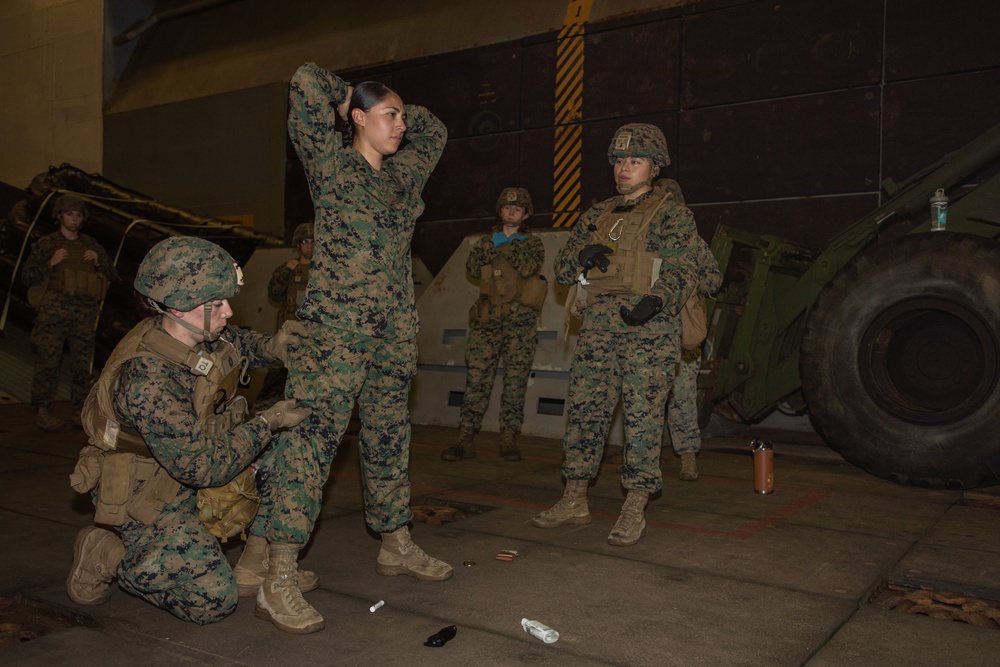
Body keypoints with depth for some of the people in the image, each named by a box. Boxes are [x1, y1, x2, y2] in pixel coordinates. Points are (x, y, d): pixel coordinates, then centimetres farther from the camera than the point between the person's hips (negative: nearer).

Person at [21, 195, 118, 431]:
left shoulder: (91, 245, 20)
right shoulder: (46, 244, 11)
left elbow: (113, 275, 20)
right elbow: (27, 277, 6)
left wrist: (98, 262, 1)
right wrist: (50, 263, -8)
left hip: (85, 312, 3)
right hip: (54, 310, -3)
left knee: (82, 361, 2)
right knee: (49, 359, -10)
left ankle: (81, 407, 8)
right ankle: (42, 410, -8)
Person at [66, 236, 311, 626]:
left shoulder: (199, 334, -11)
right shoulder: (145, 379, -35)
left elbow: (233, 343, 14)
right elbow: (204, 466, -33)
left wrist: (270, 346, -7)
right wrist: (266, 423, -25)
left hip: (191, 455, 8)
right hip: (148, 495, -8)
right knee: (212, 602, -10)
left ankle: (257, 562, 11)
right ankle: (106, 554, 9)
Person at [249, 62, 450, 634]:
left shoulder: (404, 174, 16)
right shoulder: (330, 161, -1)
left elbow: (435, 130, 32)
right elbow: (307, 82, -9)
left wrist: (396, 109, 22)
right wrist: (350, 97, 8)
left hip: (395, 330, 7)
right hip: (335, 326, -7)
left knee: (389, 440, 15)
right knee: (310, 440, -13)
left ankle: (397, 546, 30)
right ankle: (276, 580, -11)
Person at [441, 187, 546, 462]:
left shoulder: (533, 243, 11)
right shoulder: (486, 240, 17)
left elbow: (528, 268, -10)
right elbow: (472, 269, 1)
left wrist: (506, 244, -4)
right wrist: (493, 245, -9)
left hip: (520, 321, -1)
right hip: (487, 321, 2)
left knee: (515, 382, -2)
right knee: (476, 379, -4)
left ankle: (509, 440, 4)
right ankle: (465, 439, -3)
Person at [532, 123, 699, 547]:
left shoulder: (670, 214, 3)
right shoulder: (598, 215, 19)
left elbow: (679, 272, -9)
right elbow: (561, 269, 17)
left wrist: (656, 301, -29)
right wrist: (583, 255, -6)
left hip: (648, 327, -5)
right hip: (598, 325, 5)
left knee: (643, 416, -5)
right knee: (584, 409, 5)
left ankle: (634, 510, 4)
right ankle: (574, 503, 14)